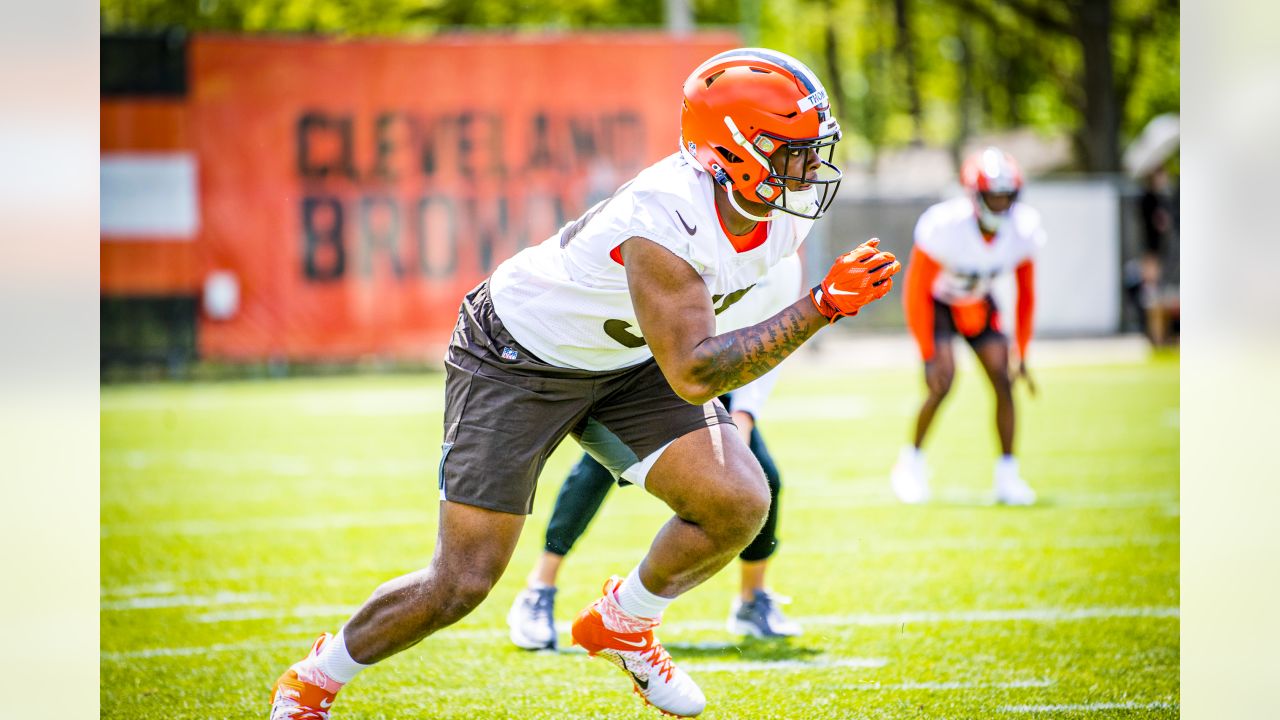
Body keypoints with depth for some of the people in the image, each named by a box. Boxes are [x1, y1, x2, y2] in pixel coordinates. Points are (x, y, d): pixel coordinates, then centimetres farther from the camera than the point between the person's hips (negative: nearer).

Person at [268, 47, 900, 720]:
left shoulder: (782, 213, -13)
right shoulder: (666, 219, -38)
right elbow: (691, 376, -39)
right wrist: (821, 305, -41)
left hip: (625, 362, 7)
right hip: (515, 358, -7)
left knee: (739, 505, -12)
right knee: (461, 584, -8)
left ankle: (623, 624, 16)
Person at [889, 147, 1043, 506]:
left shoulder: (1024, 229, -21)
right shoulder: (944, 227, -35)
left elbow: (1025, 295, -5)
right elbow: (917, 294, -24)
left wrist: (1021, 355, -4)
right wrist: (929, 355, -25)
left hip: (978, 305, 4)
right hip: (937, 302, -4)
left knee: (1003, 380, -9)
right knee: (942, 383, -19)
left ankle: (1007, 476, -1)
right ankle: (912, 461, 3)